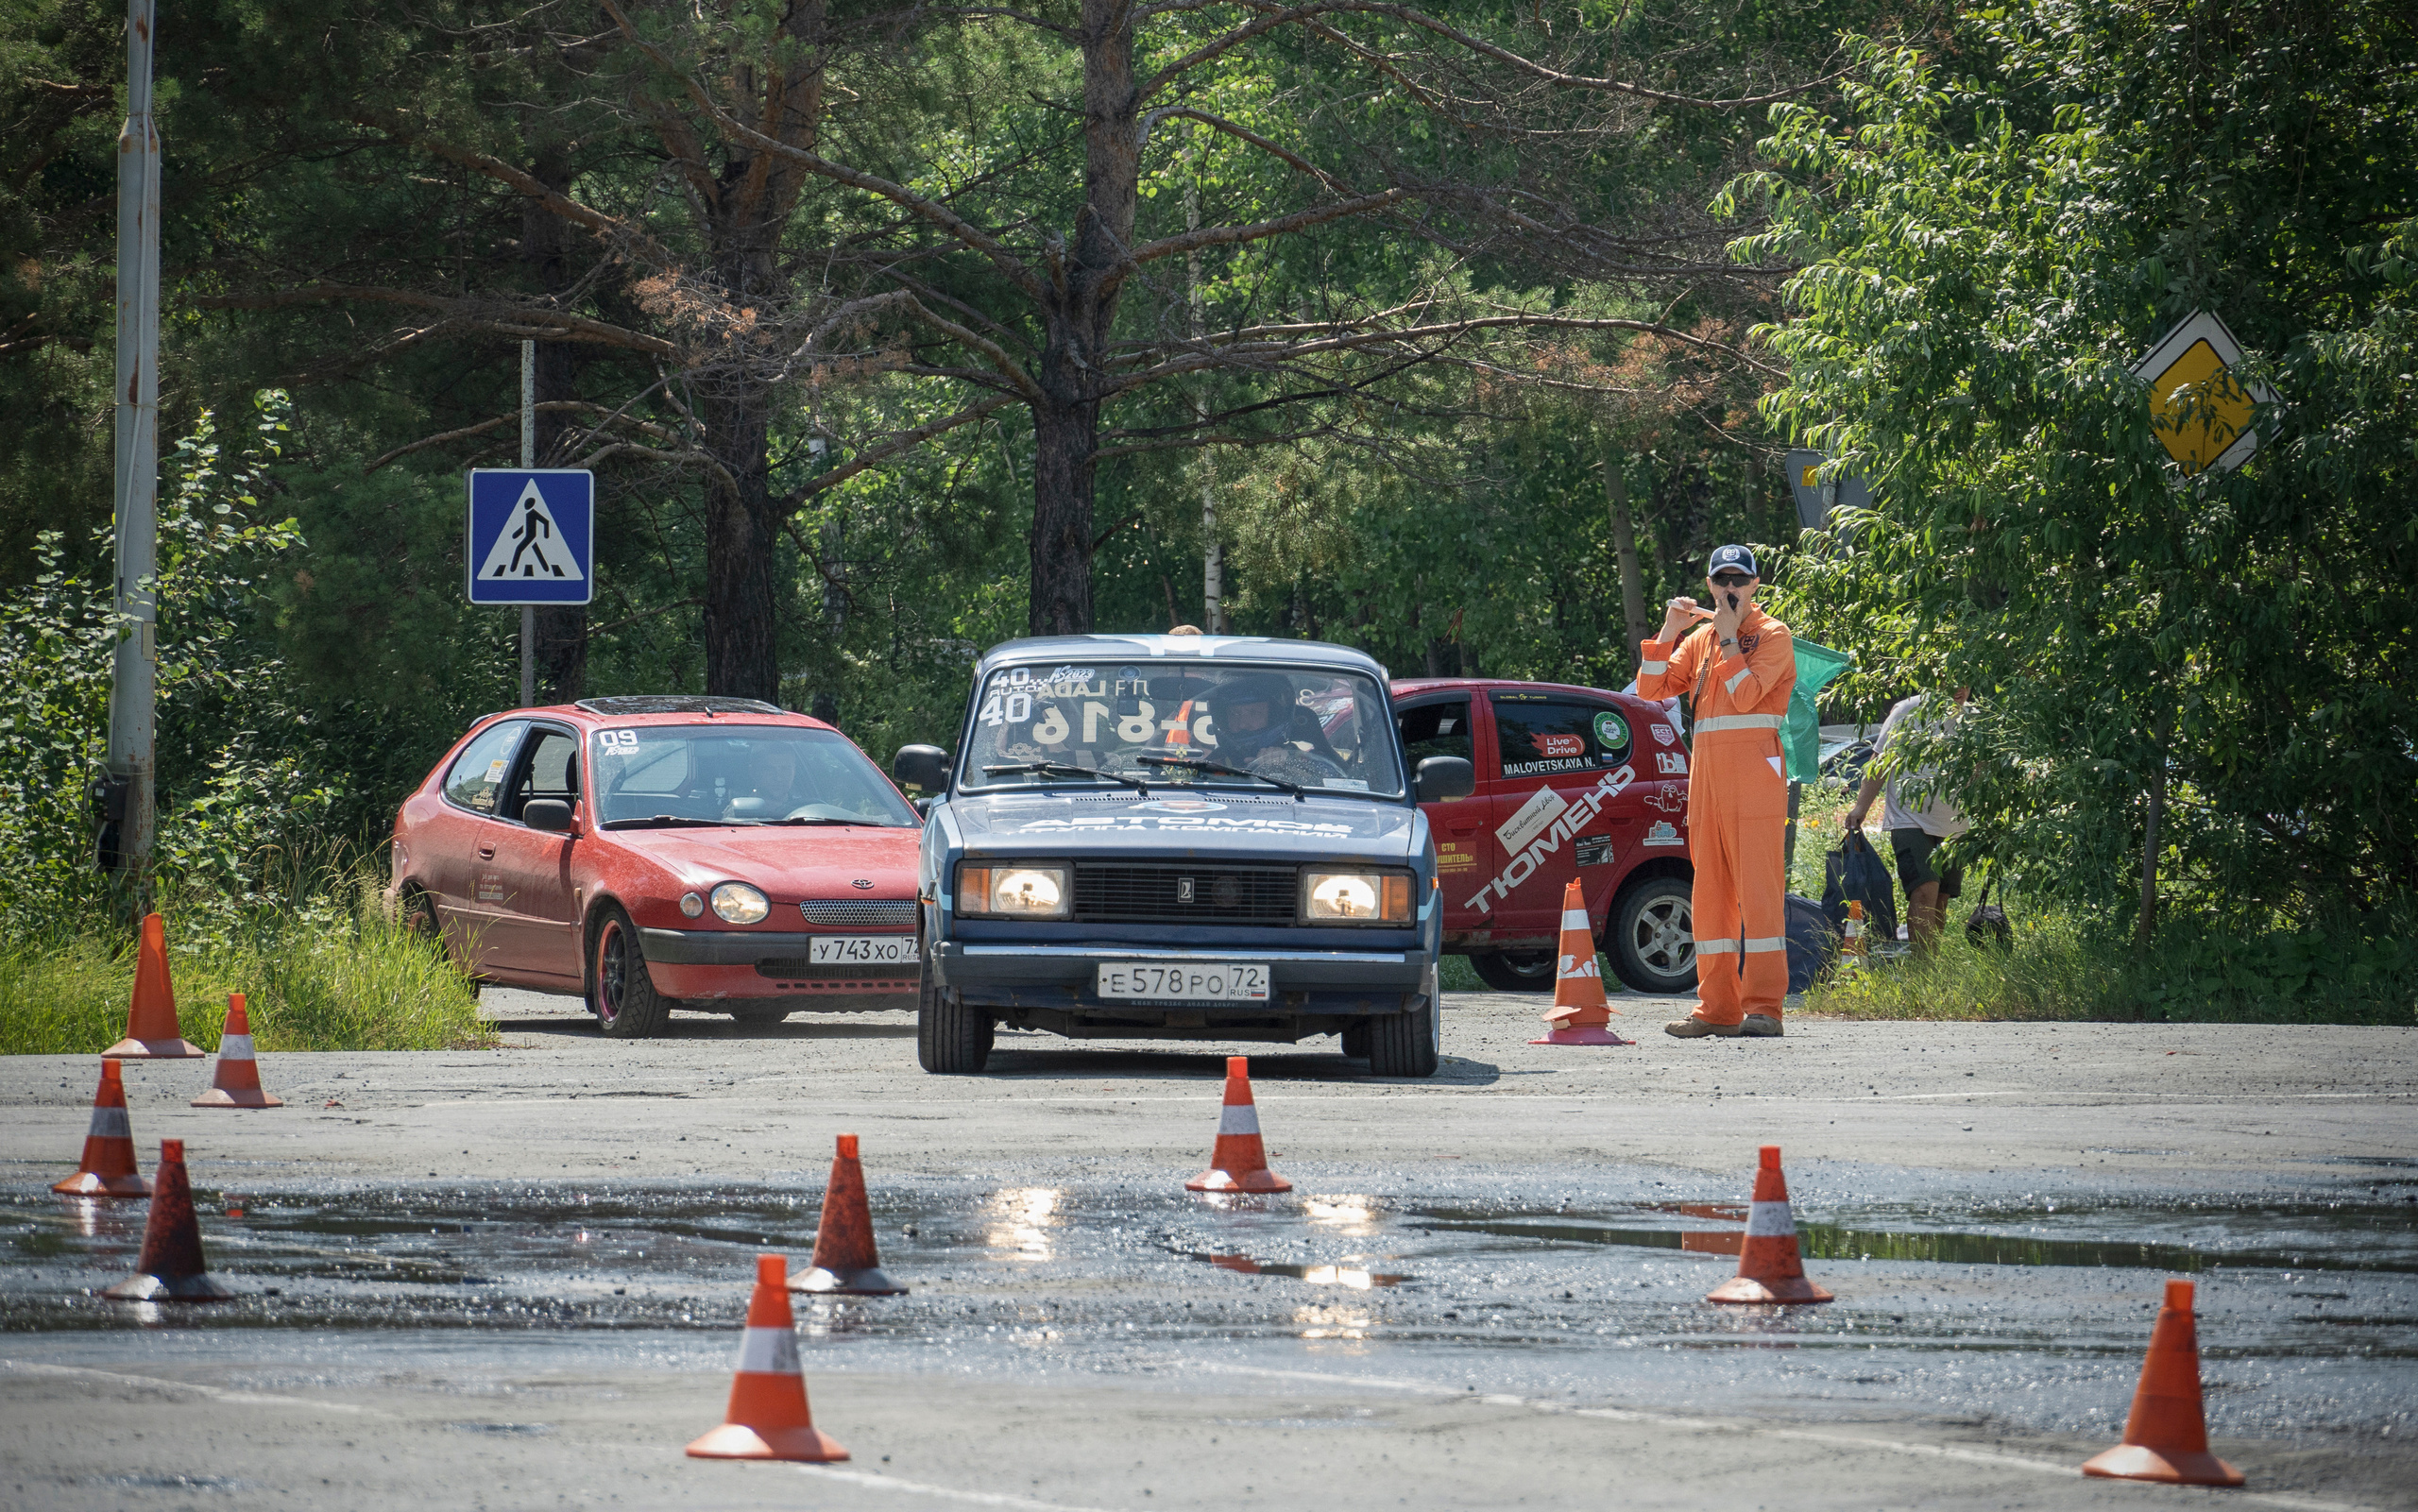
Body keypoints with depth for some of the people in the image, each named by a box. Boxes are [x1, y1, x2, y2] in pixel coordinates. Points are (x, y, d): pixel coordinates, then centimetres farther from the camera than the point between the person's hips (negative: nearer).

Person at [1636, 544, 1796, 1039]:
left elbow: (1746, 695, -13)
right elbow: (1652, 688, 12)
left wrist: (1730, 637, -8)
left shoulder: (1772, 635, 1)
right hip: (1706, 768, 7)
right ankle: (1716, 1008, 7)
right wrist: (1668, 631, 4)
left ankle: (1763, 1006, -14)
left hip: (1754, 766, -7)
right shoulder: (1699, 640, 19)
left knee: (1758, 885, -11)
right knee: (1710, 887, 5)